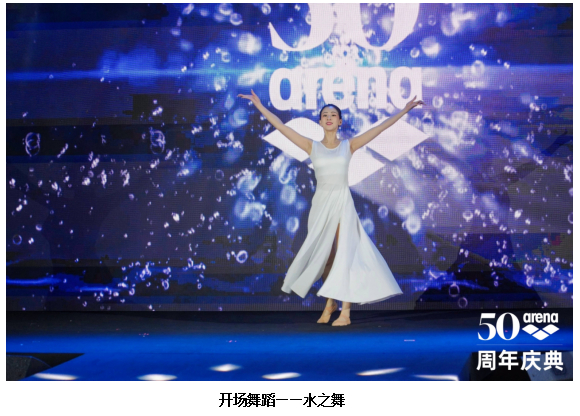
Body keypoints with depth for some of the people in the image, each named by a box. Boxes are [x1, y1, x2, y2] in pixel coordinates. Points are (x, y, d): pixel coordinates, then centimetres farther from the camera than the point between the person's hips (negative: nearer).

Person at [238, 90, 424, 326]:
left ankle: (346, 311, -7)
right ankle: (330, 302, 29)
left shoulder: (348, 146, 4)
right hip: (321, 204, 2)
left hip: (343, 203, -1)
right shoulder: (312, 146, 4)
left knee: (344, 253, -7)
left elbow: (380, 128, 2)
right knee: (325, 255, 10)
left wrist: (404, 111, 0)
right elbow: (281, 127, 1)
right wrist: (260, 106, -3)